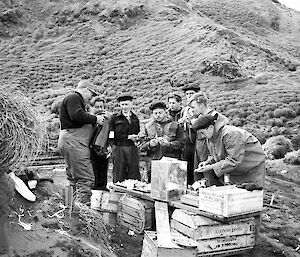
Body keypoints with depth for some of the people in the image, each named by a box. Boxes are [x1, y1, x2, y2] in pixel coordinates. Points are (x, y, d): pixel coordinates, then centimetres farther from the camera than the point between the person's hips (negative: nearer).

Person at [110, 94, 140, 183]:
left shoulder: (135, 118, 16)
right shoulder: (115, 118, 4)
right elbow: (112, 135, -4)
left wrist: (136, 138, -2)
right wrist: (127, 137, -8)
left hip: (133, 149, 3)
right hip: (119, 148, -3)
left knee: (134, 175, 0)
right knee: (119, 176, -2)